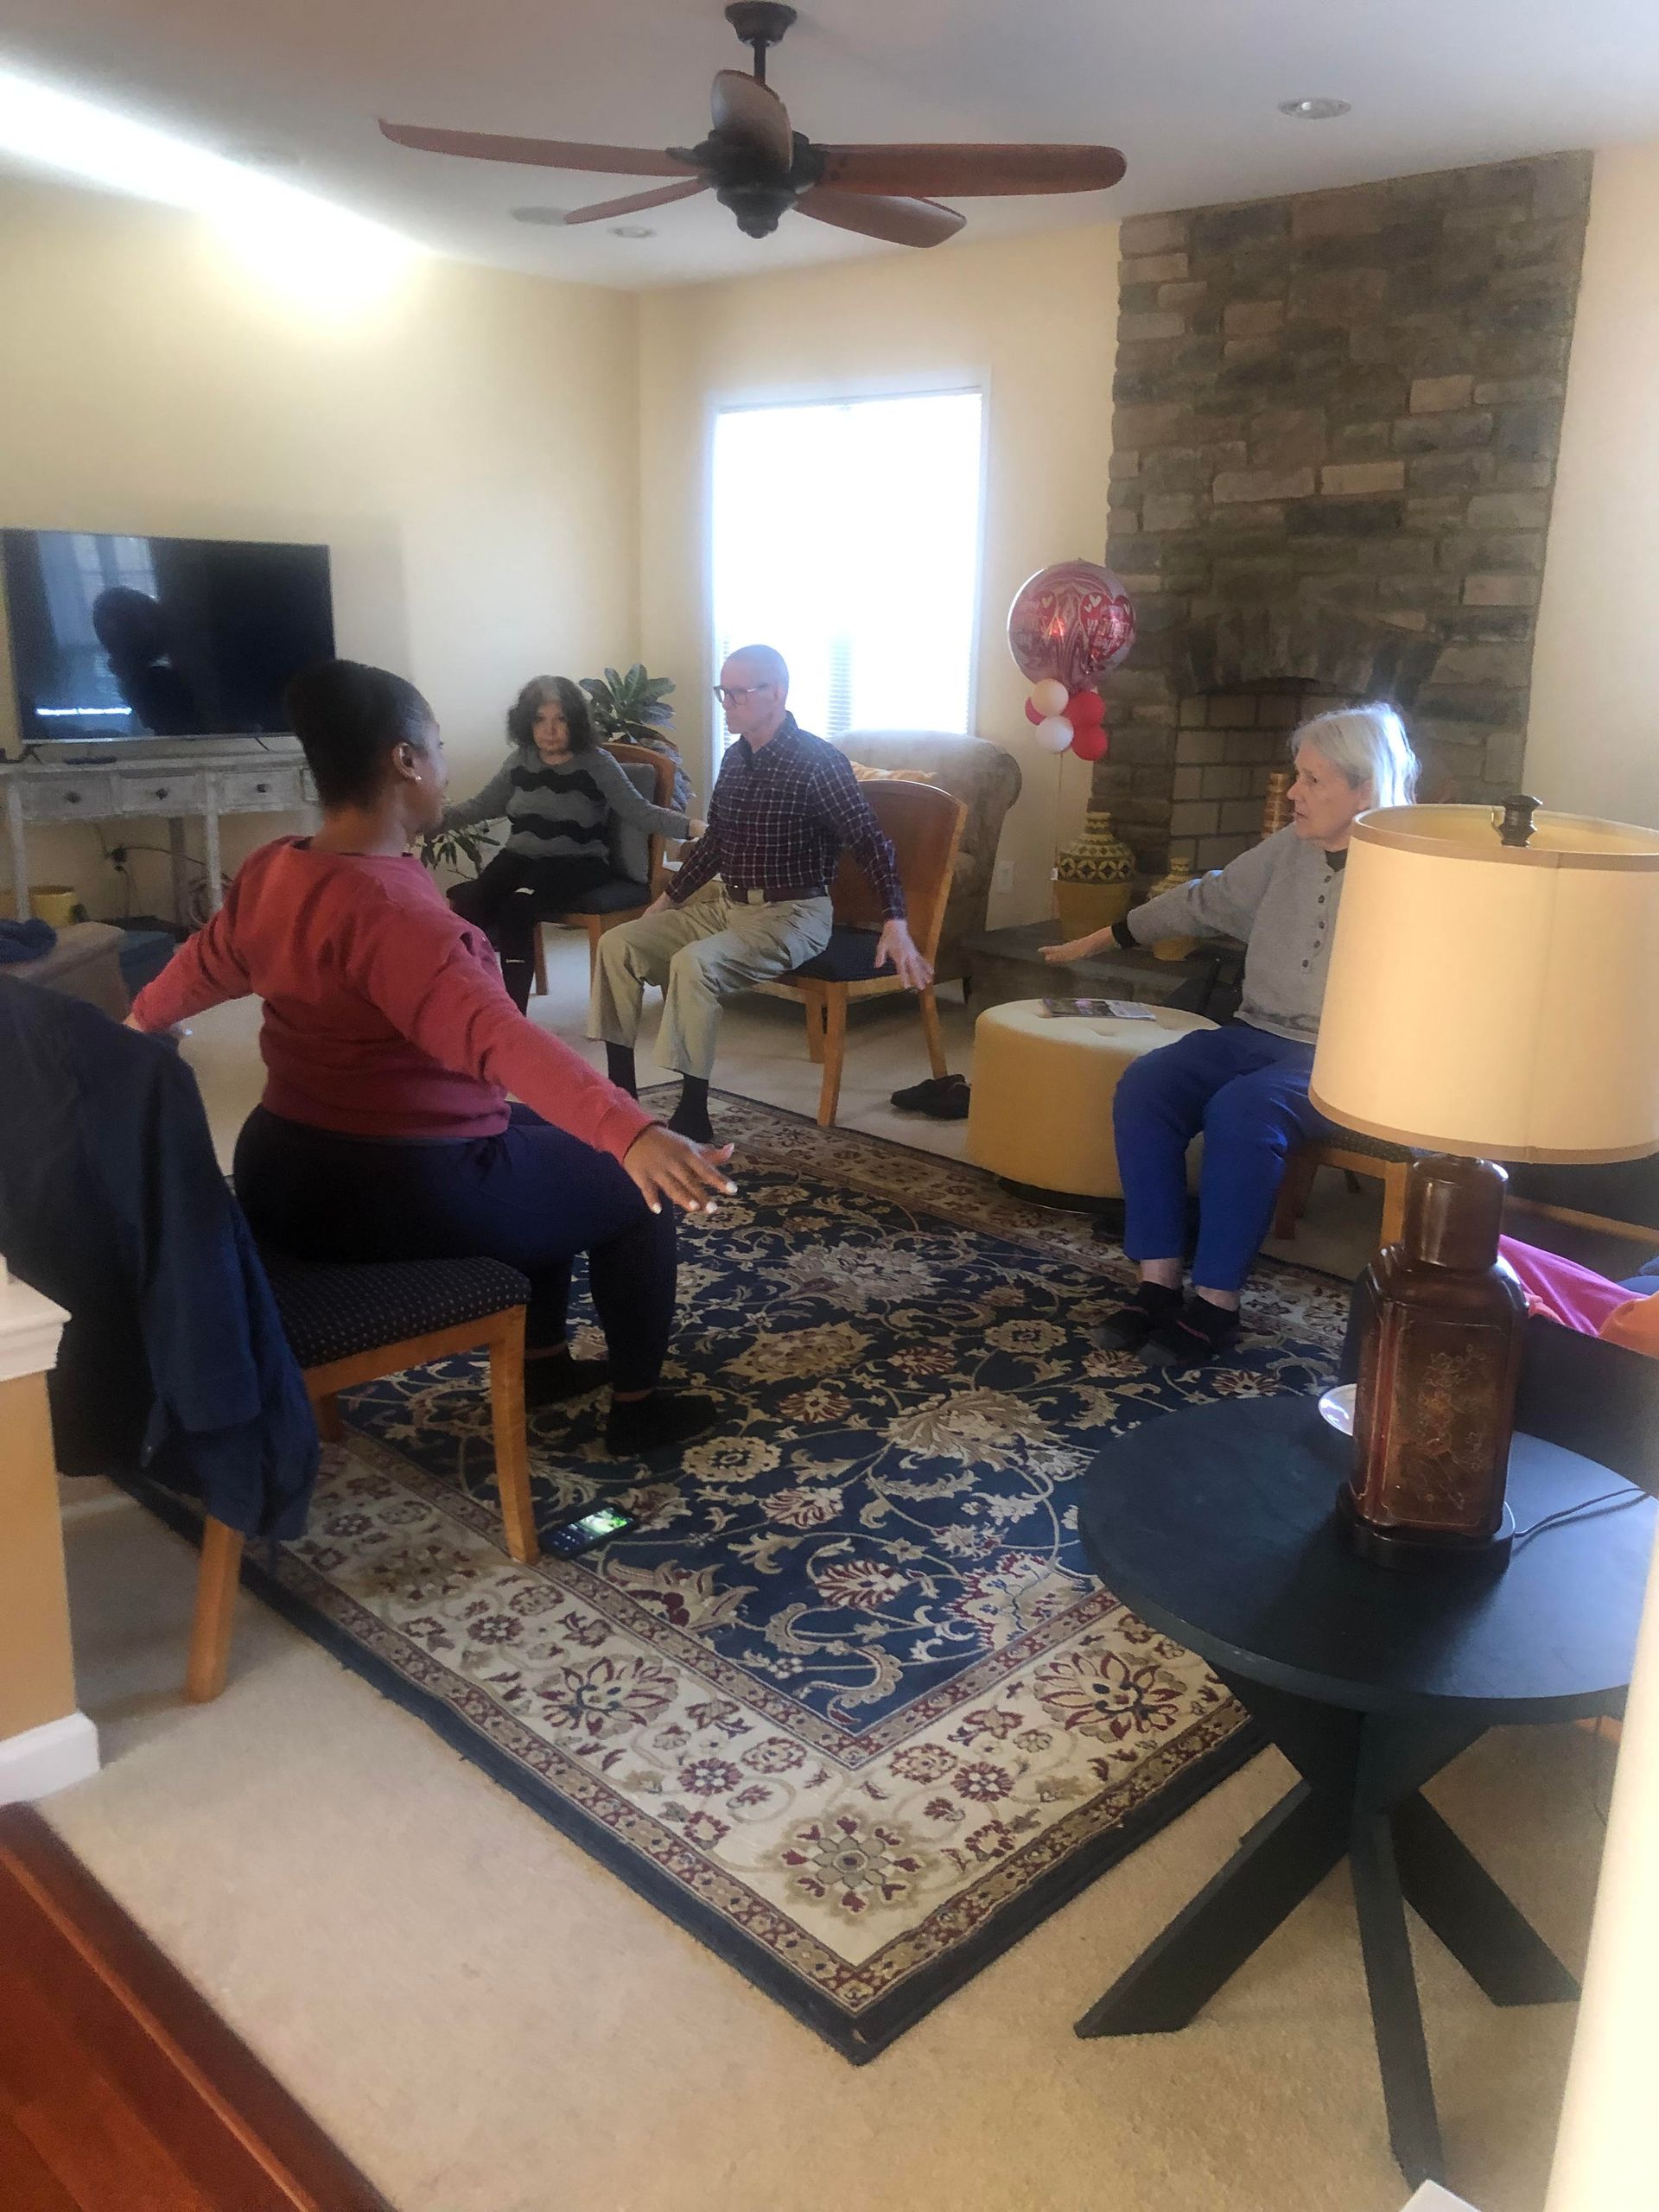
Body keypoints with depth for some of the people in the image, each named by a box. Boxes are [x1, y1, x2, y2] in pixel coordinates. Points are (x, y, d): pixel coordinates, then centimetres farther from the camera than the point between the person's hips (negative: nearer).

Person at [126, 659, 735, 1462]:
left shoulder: (270, 871, 1)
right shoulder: (390, 908, -27)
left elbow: (207, 960, 22)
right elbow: (499, 1038, -42)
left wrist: (146, 1017, 45)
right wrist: (633, 1133, -53)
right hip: (399, 1194, -9)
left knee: (546, 1151, 30)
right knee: (633, 1188, 9)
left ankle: (542, 1361, 39)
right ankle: (638, 1409, 23)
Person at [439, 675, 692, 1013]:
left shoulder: (596, 764, -5)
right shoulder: (520, 761, 8)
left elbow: (639, 811, -9)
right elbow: (482, 805, 17)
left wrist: (690, 826, -24)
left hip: (577, 863, -4)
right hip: (520, 857, 4)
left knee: (516, 910, -32)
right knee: (466, 907, -25)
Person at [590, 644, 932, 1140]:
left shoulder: (817, 762, -14)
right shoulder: (736, 757, 9)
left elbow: (869, 843, -17)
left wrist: (895, 925, -29)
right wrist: (666, 902, 24)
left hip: (791, 914, -8)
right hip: (727, 906, 8)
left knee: (693, 964, -33)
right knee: (617, 944, -6)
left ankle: (692, 1116, -24)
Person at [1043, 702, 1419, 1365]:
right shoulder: (1290, 849, 9)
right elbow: (1204, 900, 21)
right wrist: (1098, 939, 26)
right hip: (1257, 1036, 6)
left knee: (1240, 1112, -34)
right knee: (1145, 1086, -19)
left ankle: (1215, 1305, -23)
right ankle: (1159, 1283, -19)